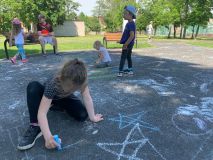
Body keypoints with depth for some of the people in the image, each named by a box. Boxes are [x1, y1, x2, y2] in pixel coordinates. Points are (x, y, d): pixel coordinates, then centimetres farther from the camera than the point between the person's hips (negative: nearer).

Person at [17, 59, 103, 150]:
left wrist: (92, 117, -25)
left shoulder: (80, 80, -33)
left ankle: (56, 105, 7)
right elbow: (42, 112, -45)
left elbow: (87, 98, -27)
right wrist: (48, 136, -53)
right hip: (48, 97, -3)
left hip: (64, 98, 3)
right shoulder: (53, 84, -43)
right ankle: (35, 127, -27)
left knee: (83, 115, -19)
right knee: (33, 87, -36)